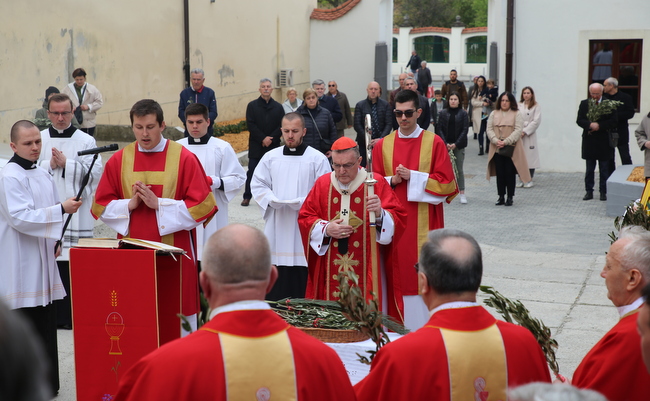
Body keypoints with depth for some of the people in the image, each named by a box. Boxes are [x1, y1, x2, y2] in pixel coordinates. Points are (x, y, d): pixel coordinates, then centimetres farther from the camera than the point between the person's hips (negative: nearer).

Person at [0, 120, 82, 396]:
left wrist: (55, 241, 10)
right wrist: (62, 209, -22)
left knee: (45, 324, 12)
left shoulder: (44, 175, 11)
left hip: (42, 258, 8)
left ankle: (47, 382, 22)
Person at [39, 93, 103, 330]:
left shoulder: (86, 141, 3)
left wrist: (66, 164, -13)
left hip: (76, 213, -2)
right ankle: (52, 316, 12)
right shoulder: (39, 140, 10)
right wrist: (49, 165, -10)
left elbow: (94, 173, -7)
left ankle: (74, 316, 5)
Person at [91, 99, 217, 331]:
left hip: (175, 252, -2)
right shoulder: (118, 161, 6)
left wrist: (159, 204, -14)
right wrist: (130, 204, -10)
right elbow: (101, 206, 9)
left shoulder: (184, 159, -3)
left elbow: (202, 206, -7)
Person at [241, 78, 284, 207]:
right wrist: (263, 138, -13)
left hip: (273, 145, 1)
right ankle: (247, 197, 7)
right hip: (256, 146, -1)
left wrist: (271, 139, -11)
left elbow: (282, 126, 1)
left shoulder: (278, 107, 7)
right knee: (252, 172, -1)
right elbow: (250, 125, -5)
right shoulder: (252, 106, 3)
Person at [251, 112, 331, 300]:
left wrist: (303, 202, -17)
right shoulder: (270, 157, 9)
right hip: (277, 228, 3)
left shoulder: (318, 159, -1)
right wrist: (271, 200, -6)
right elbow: (257, 184, 13)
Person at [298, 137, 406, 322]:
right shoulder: (322, 184, 6)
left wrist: (380, 213, -27)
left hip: (367, 269, -2)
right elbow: (304, 218, 8)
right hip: (330, 270, 2)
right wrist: (326, 229, -10)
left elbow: (398, 219, -6)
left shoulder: (376, 183, -2)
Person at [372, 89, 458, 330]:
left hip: (424, 223, -2)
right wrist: (392, 181, -10)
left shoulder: (434, 143, -1)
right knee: (396, 274, 2)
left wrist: (413, 177, -12)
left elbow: (446, 184, -4)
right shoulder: (383, 145, 8)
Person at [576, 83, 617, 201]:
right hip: (589, 140, 2)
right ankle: (589, 191, 15)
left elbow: (613, 121, -8)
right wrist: (590, 125, -19)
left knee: (604, 169, 5)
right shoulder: (584, 104, 4)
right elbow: (579, 120, -1)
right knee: (589, 169, 8)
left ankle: (603, 192, 13)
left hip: (603, 141, -2)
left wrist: (599, 125, -19)